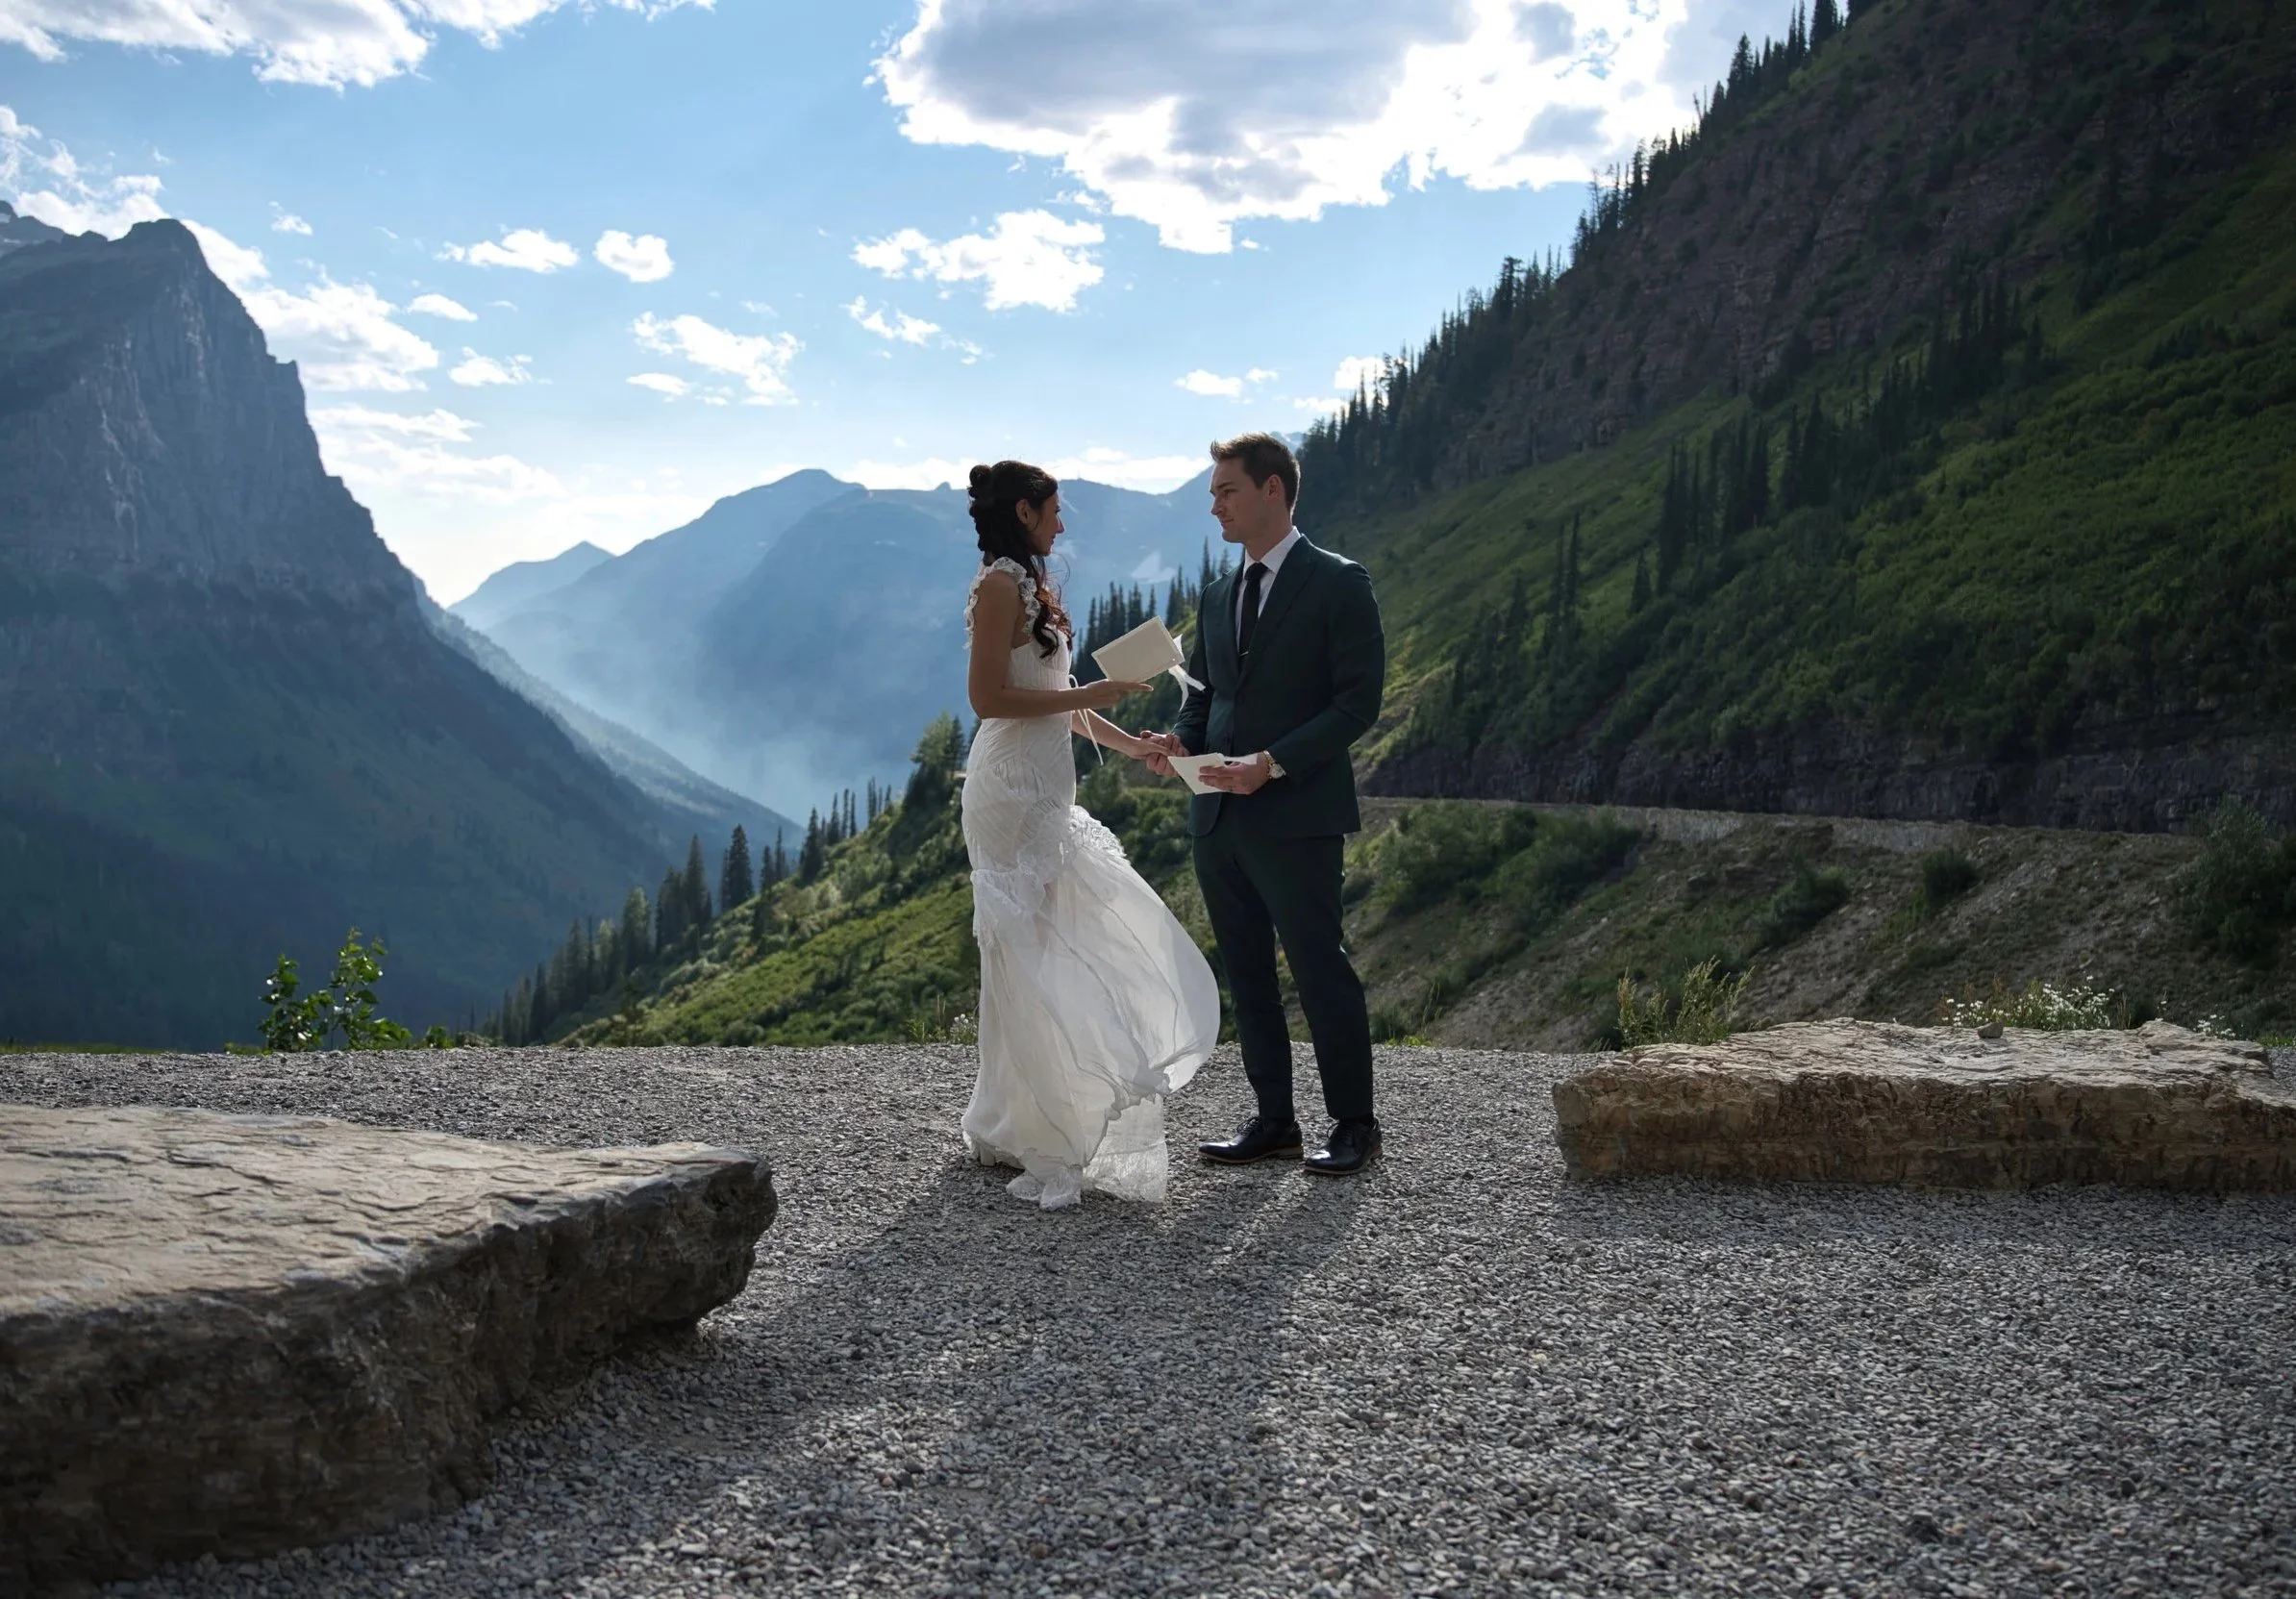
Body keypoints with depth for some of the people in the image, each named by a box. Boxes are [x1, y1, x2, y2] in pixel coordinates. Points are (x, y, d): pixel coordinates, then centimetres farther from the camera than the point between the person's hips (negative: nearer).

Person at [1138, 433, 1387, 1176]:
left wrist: (1273, 763, -20)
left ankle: (1354, 1124, 11)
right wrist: (1181, 741, -3)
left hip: (1295, 816, -7)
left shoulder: (1337, 583, -5)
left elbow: (1358, 701, -11)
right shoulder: (1219, 595, 16)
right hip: (1219, 816, 7)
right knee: (1247, 977, 10)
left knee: (1320, 971, -2)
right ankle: (1273, 1121, 20)